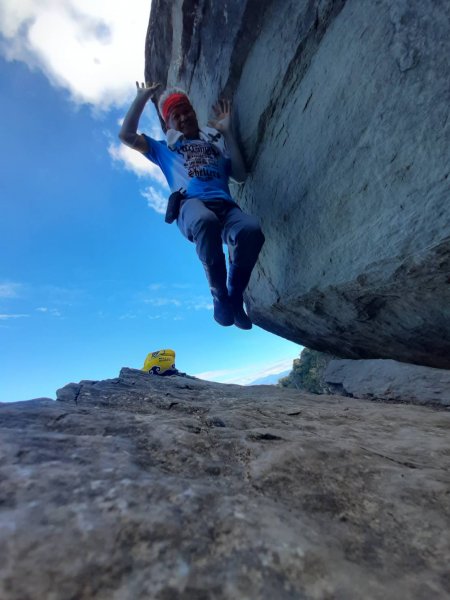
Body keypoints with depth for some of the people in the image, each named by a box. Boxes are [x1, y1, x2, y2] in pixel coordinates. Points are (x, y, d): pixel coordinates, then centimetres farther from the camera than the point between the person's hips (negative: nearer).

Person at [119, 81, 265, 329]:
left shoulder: (215, 144, 36)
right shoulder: (165, 148, 34)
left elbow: (241, 175, 20)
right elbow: (126, 135, 24)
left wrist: (227, 131, 24)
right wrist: (142, 97, 29)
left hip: (224, 205, 2)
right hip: (191, 203, -2)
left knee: (252, 230, -34)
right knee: (206, 222, -41)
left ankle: (235, 297, -18)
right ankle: (220, 297, -23)